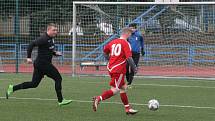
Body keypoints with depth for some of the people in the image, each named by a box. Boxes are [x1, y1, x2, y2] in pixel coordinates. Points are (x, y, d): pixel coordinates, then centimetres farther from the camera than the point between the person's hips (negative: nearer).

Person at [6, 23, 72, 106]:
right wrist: (29, 57, -22)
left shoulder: (51, 39, 13)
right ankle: (60, 100, 2)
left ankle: (12, 88, 15)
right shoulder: (44, 39, -17)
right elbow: (31, 45, -20)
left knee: (34, 84, 12)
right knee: (58, 78, -4)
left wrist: (55, 53, 9)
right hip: (43, 63, -10)